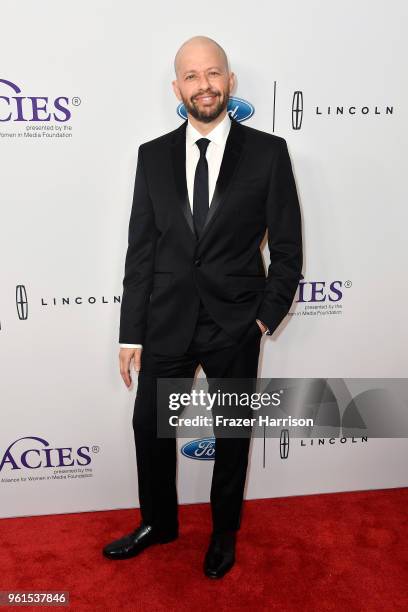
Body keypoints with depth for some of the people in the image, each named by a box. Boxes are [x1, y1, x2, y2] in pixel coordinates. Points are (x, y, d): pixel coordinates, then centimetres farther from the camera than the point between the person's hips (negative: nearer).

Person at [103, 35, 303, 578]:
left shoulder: (268, 152, -5)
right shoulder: (153, 155, 2)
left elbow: (287, 249, -1)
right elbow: (140, 250, 1)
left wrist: (267, 317, -7)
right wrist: (131, 334, -1)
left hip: (235, 328, -2)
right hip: (166, 323, 3)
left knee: (233, 433, 15)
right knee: (150, 427, 15)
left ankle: (224, 532, 42)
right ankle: (158, 523, 43)